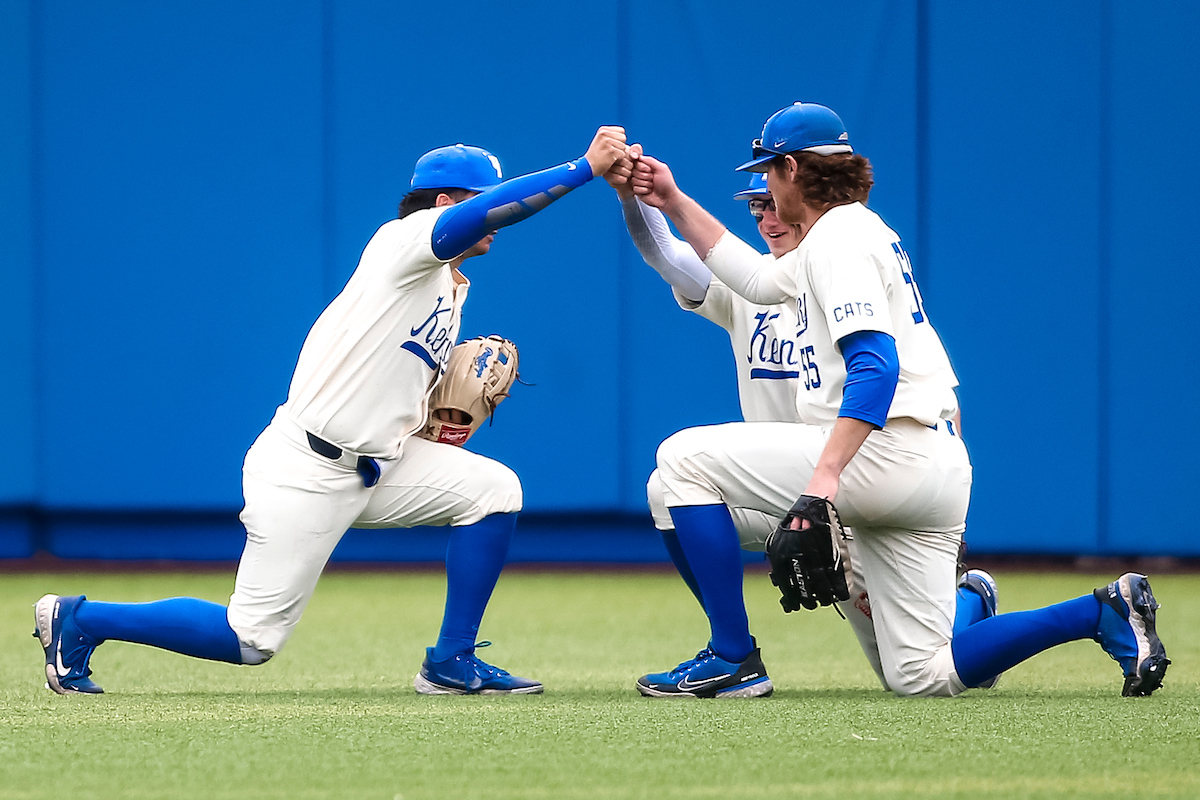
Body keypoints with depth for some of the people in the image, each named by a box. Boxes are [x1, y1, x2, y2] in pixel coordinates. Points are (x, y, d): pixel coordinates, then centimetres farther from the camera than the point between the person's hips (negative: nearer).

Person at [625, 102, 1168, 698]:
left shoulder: (840, 236, -7)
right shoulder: (856, 230, 23)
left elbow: (875, 365, -22)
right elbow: (757, 279, 40)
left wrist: (826, 475, -33)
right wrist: (675, 204, 37)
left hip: (884, 451, -10)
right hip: (934, 468, 10)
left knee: (685, 457, -3)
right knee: (923, 676, 7)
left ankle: (733, 658, -7)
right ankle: (1104, 613, 1)